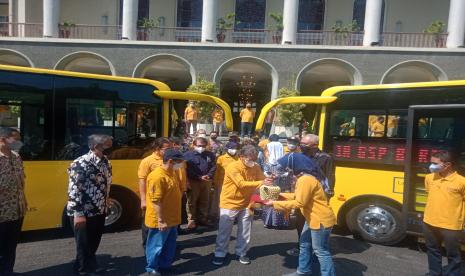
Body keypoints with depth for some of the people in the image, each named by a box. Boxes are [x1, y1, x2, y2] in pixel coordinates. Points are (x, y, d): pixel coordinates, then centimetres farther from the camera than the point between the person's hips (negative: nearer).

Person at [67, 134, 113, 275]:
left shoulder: (105, 162, 5)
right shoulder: (81, 163, -18)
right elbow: (74, 190, -19)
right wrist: (78, 213, -21)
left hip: (99, 212, 8)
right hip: (83, 213, -7)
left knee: (93, 243, 19)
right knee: (84, 244, 7)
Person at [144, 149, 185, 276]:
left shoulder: (173, 173, 5)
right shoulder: (157, 176, -24)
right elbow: (156, 201, -25)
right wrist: (160, 220, -23)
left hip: (172, 218, 9)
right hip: (161, 221, -9)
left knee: (170, 245, 20)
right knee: (157, 245, 9)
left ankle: (165, 265, 37)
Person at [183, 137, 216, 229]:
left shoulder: (210, 155, 8)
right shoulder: (187, 155, -6)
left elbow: (213, 167, 4)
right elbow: (186, 169, -13)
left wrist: (208, 176, -14)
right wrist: (199, 177, -17)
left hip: (206, 182, 4)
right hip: (193, 182, -4)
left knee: (204, 201, 14)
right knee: (191, 201, 2)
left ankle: (203, 219, 26)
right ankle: (191, 220, 12)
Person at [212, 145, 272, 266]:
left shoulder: (255, 167, -2)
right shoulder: (233, 167, -22)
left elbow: (262, 181, 0)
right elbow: (241, 184, -30)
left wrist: (268, 183, -23)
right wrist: (260, 183, -37)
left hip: (246, 203, 5)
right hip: (230, 203, -4)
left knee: (244, 231, 11)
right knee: (224, 230, 5)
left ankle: (241, 253, 27)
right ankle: (220, 254, 21)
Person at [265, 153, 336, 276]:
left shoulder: (305, 180, -26)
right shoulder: (305, 178, 8)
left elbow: (299, 202, -25)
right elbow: (298, 196, 13)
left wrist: (275, 203, -22)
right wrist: (282, 195, 7)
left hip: (321, 220, -11)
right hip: (313, 218, 11)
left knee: (320, 251, 1)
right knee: (304, 245, 20)